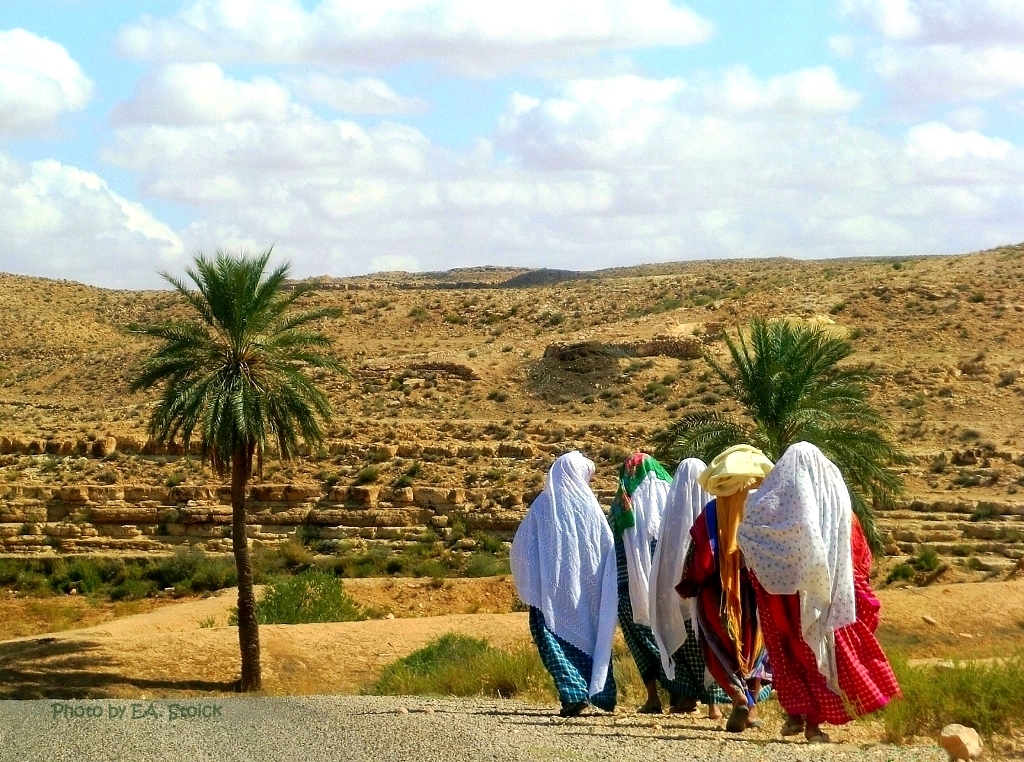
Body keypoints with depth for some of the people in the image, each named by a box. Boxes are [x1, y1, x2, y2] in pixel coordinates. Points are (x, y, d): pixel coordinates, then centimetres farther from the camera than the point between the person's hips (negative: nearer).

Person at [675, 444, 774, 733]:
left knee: (723, 649, 9)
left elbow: (701, 561, -7)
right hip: (761, 592, 1)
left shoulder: (710, 514, -6)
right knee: (755, 644, 20)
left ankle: (738, 696, -15)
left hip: (719, 595, -1)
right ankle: (753, 703, 15)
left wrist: (687, 586, 7)